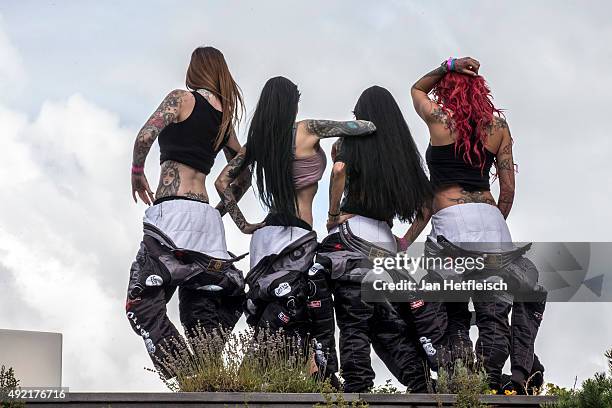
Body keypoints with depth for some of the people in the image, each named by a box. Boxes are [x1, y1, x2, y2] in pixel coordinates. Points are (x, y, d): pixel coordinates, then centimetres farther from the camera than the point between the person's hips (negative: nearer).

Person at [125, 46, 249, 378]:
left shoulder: (183, 99, 0)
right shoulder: (225, 116, 18)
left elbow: (146, 135, -15)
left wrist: (137, 171, 1)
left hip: (173, 210, -7)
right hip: (206, 216, 7)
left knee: (143, 304, -9)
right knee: (201, 311, 12)